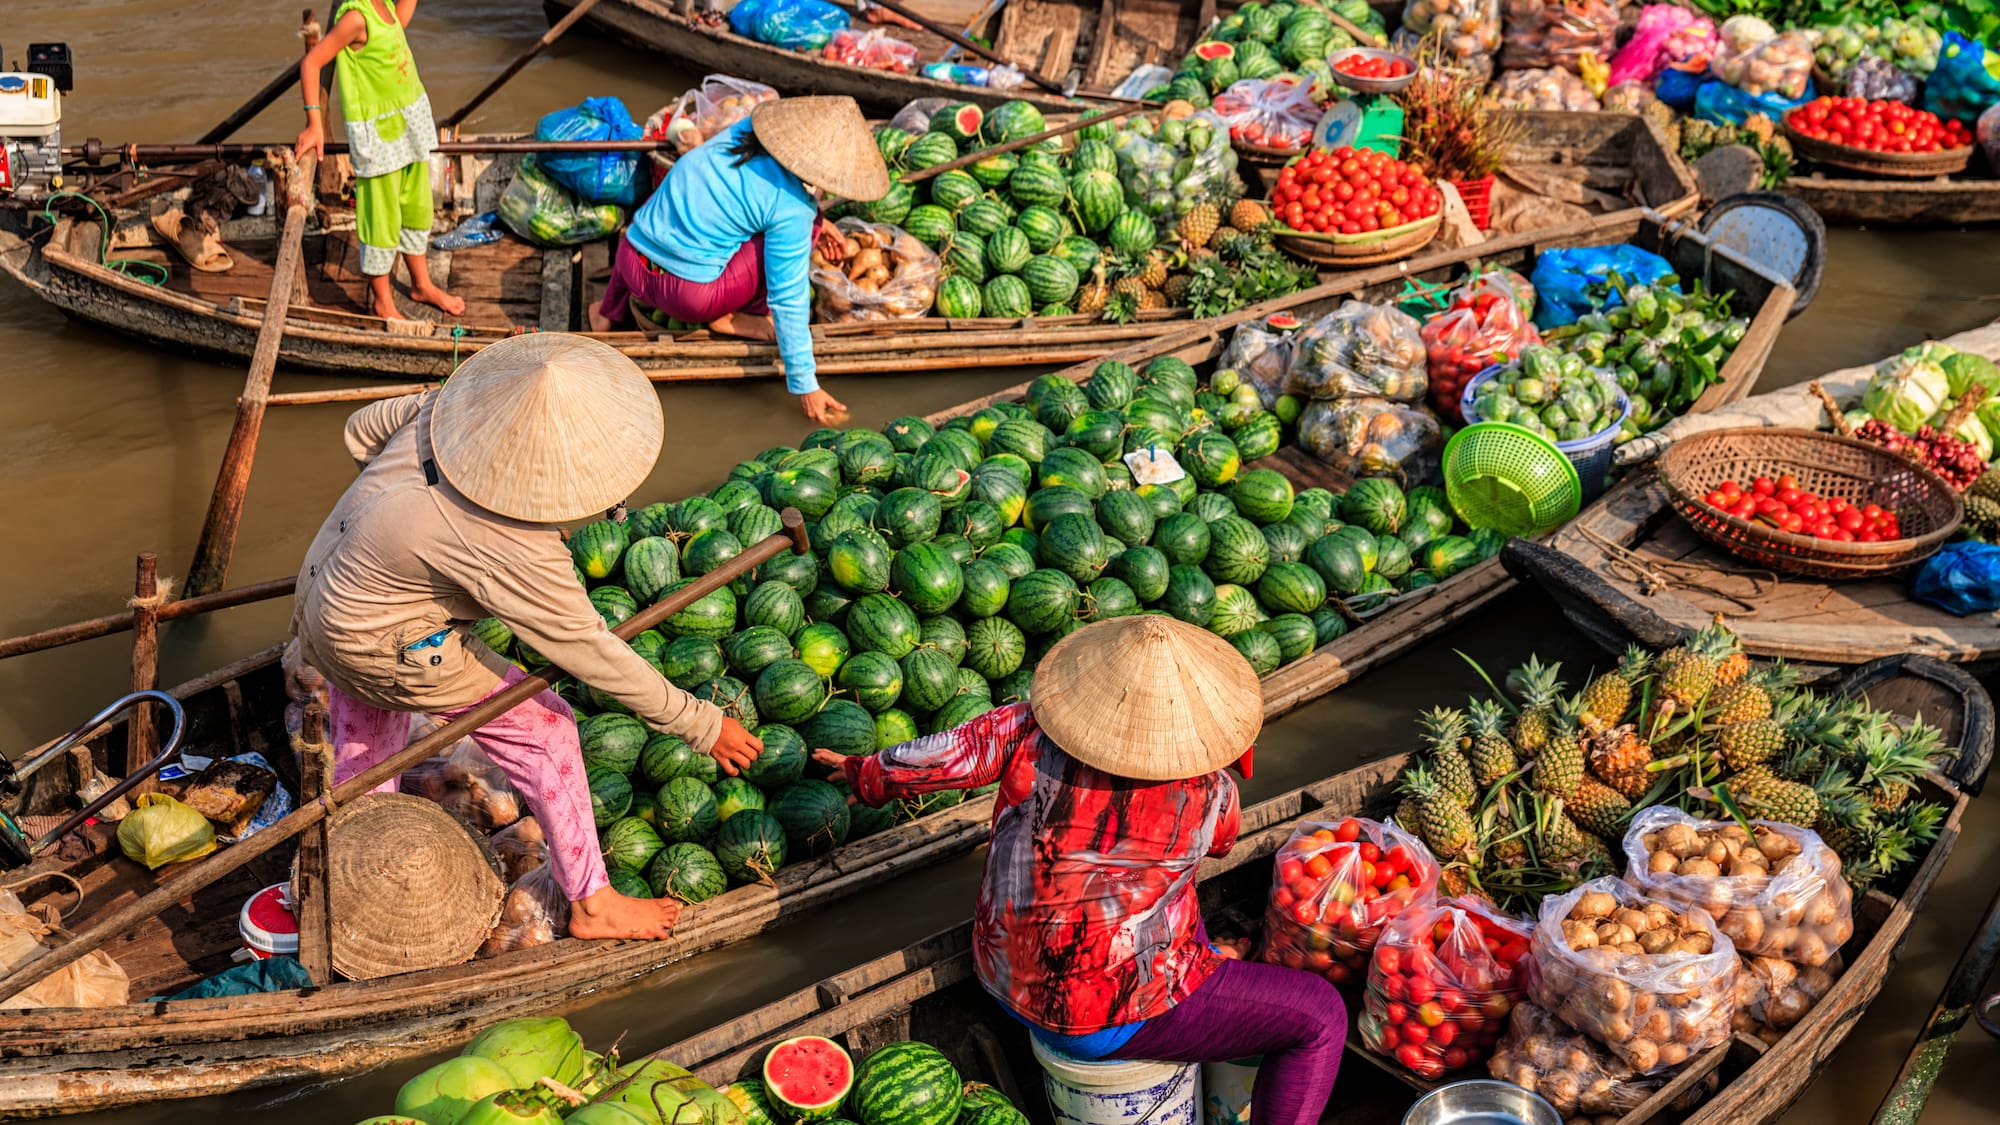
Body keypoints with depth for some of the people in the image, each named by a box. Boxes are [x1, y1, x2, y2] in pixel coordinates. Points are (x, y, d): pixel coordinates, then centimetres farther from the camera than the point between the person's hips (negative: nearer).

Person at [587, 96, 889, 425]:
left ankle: (610, 312, 42)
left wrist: (814, 220, 25)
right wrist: (805, 386, -10)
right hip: (689, 294, -7)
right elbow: (788, 299, -16)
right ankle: (735, 320, 2)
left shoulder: (749, 127, 0)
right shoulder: (792, 210, -18)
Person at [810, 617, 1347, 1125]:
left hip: (1008, 975, 6)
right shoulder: (1208, 794, -18)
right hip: (1107, 1019, -6)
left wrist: (864, 774, 7)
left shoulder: (1030, 729, -16)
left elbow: (934, 759, -13)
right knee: (1320, 1013, 4)